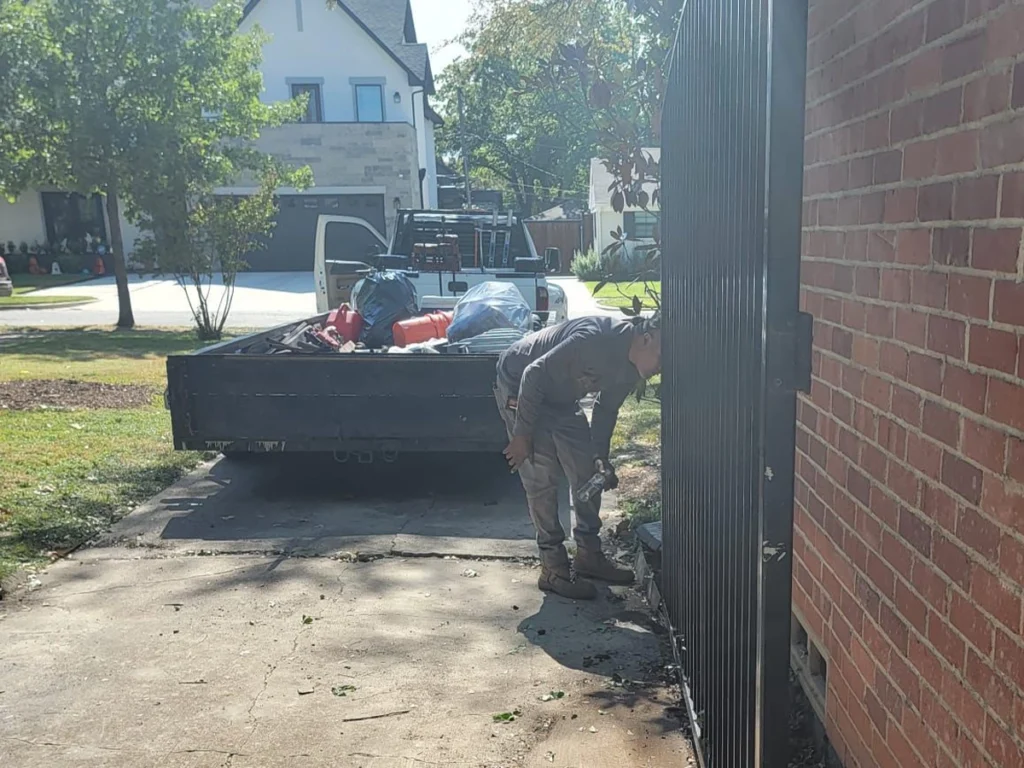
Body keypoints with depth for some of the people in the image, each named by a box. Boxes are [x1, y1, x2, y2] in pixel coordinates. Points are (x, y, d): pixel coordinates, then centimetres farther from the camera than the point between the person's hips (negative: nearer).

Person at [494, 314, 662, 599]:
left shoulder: (631, 367, -9)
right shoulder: (595, 339, -36)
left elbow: (606, 409, 5)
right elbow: (534, 375, -31)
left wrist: (601, 456, -2)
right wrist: (522, 434, -25)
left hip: (561, 398, 8)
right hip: (519, 386, -8)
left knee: (587, 471, 5)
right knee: (543, 479, -10)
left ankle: (589, 555, 17)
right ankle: (553, 569, -1)